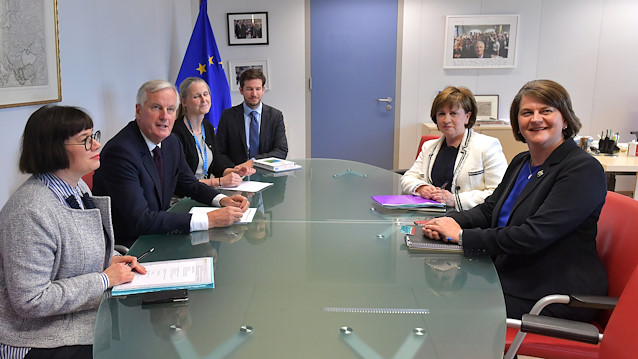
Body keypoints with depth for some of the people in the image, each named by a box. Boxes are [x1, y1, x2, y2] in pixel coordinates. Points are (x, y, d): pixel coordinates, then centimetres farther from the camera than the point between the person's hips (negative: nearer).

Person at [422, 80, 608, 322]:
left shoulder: (584, 170, -16)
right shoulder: (521, 162, 12)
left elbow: (533, 236, -25)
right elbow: (489, 209, 15)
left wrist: (462, 236, -20)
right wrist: (450, 222, -6)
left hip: (555, 296, -7)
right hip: (510, 277, 8)